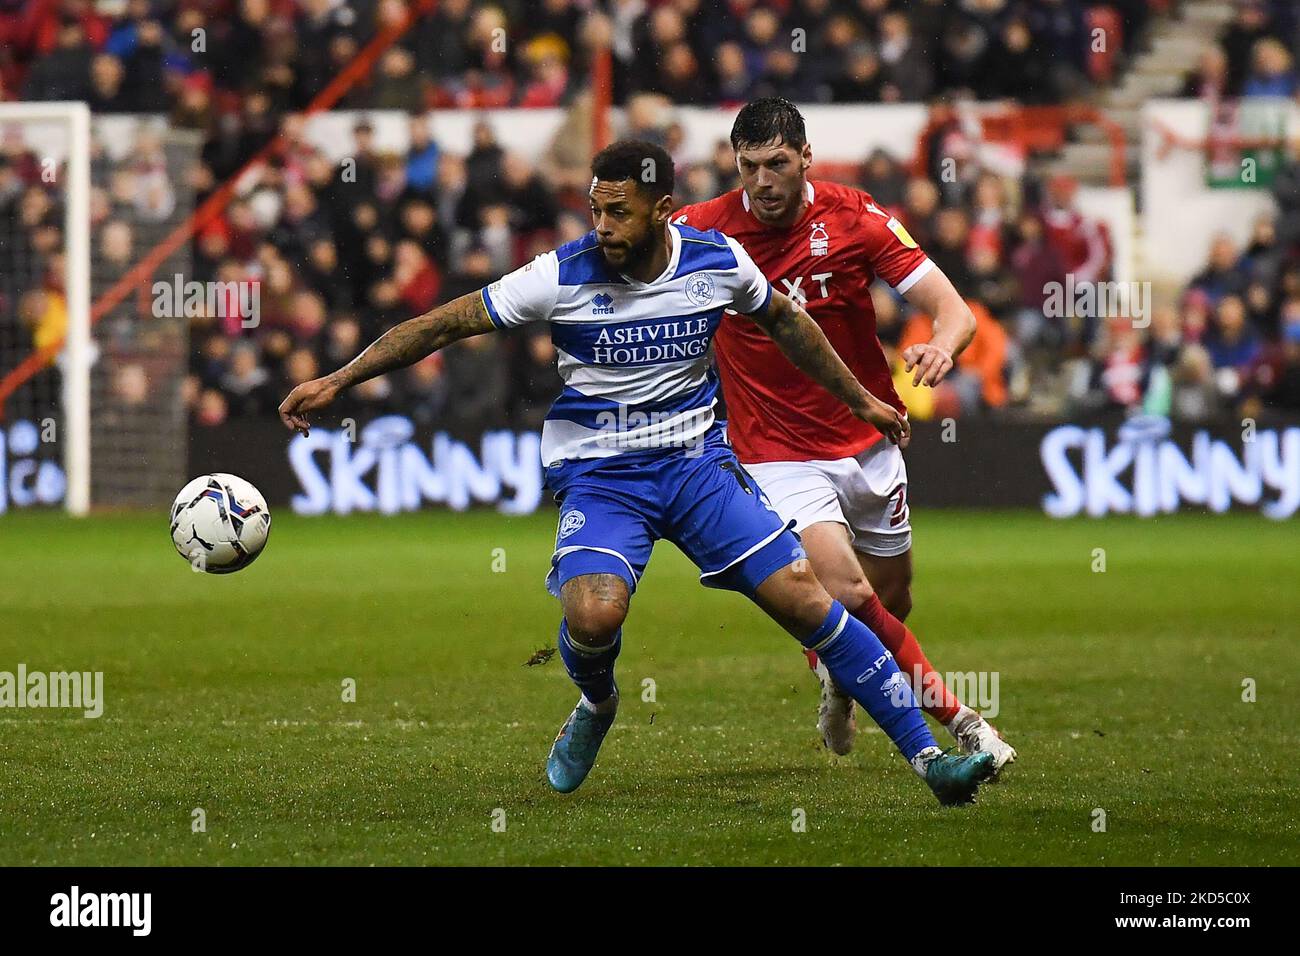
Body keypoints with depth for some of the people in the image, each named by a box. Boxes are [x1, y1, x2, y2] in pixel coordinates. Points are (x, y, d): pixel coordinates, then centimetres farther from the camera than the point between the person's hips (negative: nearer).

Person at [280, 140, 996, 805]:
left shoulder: (717, 261, -6)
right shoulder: (564, 276, -14)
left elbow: (782, 320, 16)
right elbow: (445, 323, -9)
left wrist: (859, 400, 24)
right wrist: (335, 382, -13)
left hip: (696, 457, 2)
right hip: (599, 472, -2)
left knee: (806, 602, -9)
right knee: (594, 616, -29)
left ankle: (927, 756, -1)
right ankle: (596, 704, 9)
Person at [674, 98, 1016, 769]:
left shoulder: (855, 218, -9)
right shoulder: (703, 229, -10)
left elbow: (952, 309, -11)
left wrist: (942, 346, -33)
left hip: (868, 445, 3)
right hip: (777, 456, -3)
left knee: (892, 606, 15)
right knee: (849, 594, -22)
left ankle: (840, 681, 50)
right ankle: (957, 720, -6)